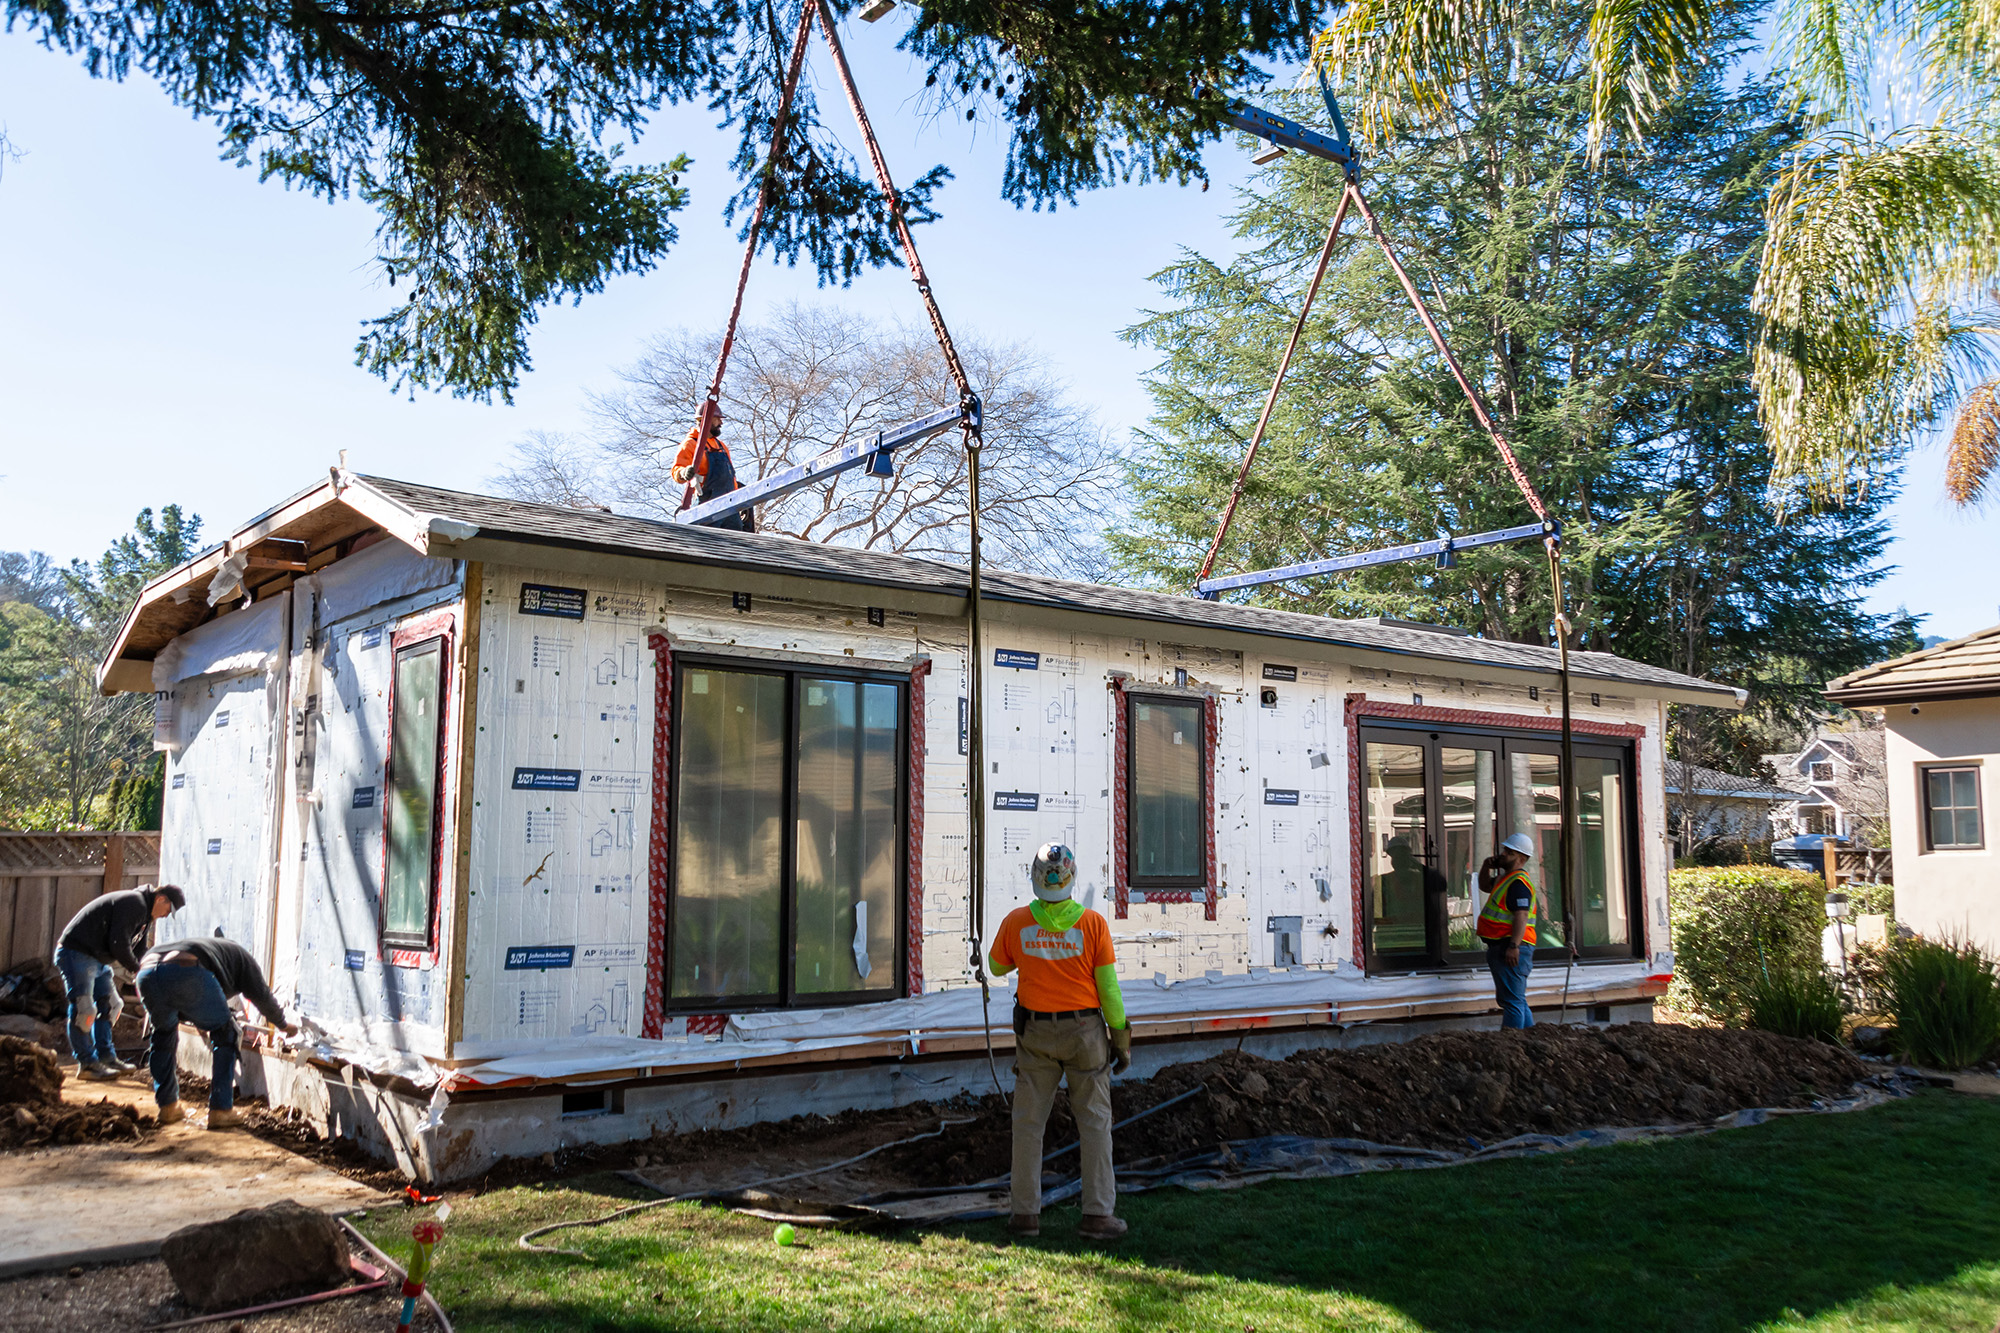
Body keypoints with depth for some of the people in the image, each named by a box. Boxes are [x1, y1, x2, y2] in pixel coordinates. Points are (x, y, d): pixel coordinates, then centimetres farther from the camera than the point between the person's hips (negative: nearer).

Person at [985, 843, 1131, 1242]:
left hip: (1036, 1033, 2)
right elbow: (1108, 987, -10)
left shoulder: (1016, 922, -7)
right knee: (1094, 1122, 6)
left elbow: (996, 967, 11)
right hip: (1084, 1030, -1)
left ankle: (1026, 1212, 13)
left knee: (1029, 1121, 10)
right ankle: (1098, 1214, 5)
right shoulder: (1093, 924, -13)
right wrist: (1122, 1040, 0)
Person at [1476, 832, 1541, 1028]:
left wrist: (1513, 946, -31)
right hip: (1500, 947, 11)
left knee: (1512, 1000, -11)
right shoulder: (1505, 878, 18)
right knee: (1516, 1000, 18)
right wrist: (1487, 867, 18)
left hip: (1511, 948, -11)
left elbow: (1521, 916, -23)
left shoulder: (1518, 883, -14)